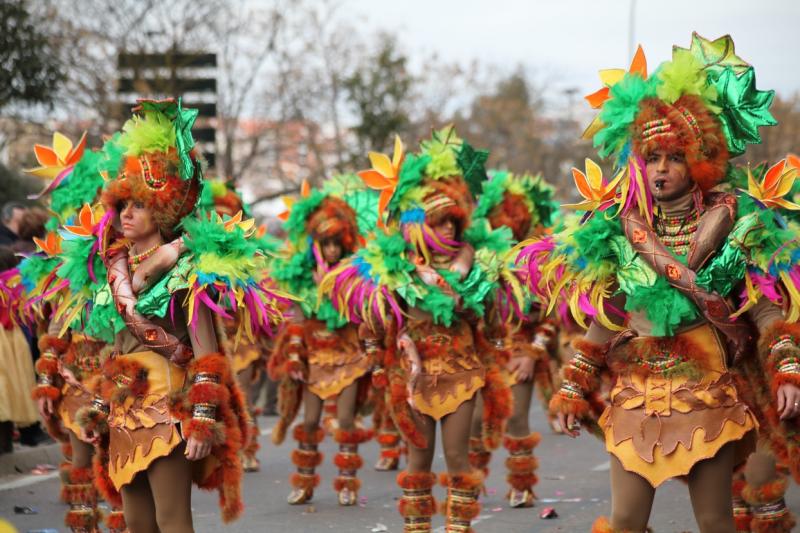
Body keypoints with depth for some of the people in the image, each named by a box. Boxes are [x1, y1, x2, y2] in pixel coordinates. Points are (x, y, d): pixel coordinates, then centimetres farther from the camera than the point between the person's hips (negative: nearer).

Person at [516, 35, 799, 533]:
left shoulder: (734, 226, -1)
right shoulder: (618, 231, 5)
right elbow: (603, 323, 11)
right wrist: (575, 390, 8)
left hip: (708, 397, -2)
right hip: (635, 398, 2)